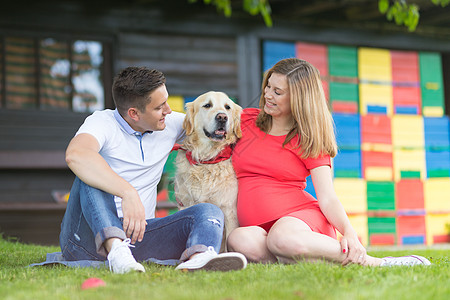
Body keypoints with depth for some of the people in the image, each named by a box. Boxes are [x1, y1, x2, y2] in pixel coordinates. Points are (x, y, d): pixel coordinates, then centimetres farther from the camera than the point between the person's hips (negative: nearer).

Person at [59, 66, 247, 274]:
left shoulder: (169, 124, 9)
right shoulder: (103, 123, -11)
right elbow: (75, 155, -34)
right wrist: (128, 192, -42)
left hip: (137, 232, 5)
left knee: (208, 212, -18)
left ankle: (196, 259, -54)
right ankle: (115, 250, -51)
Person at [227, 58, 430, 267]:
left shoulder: (309, 140, 4)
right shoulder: (246, 119, 12)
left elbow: (328, 199, -5)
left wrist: (349, 232, -23)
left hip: (300, 216, -2)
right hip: (259, 226, 3)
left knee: (283, 238, -42)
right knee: (239, 241, -38)